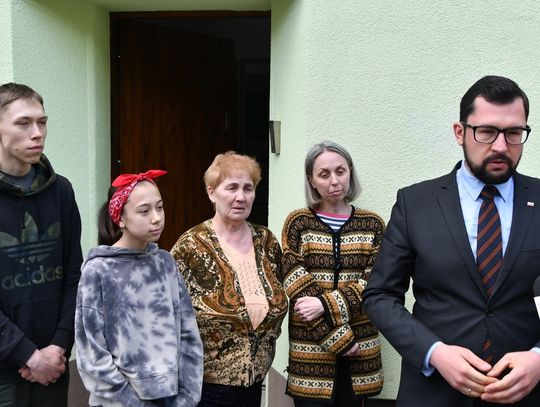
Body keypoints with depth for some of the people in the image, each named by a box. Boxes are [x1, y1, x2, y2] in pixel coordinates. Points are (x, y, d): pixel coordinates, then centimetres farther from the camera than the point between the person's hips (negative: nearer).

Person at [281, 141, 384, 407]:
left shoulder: (372, 225, 5)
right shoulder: (298, 223, 0)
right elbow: (297, 288, -7)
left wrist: (325, 305, -18)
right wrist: (338, 338, -12)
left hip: (358, 349, 2)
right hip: (312, 349, -1)